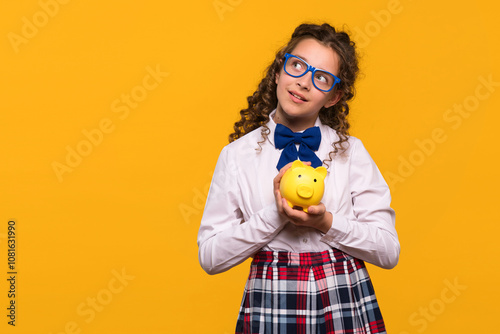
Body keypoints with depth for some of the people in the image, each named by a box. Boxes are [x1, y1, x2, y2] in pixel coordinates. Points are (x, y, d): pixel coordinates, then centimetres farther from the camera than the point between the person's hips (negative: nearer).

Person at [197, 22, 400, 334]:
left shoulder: (351, 151, 2)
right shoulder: (238, 154, 1)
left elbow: (389, 251, -2)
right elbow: (210, 256, -5)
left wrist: (326, 223, -16)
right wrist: (275, 214, -15)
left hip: (346, 304, 1)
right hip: (270, 307, 0)